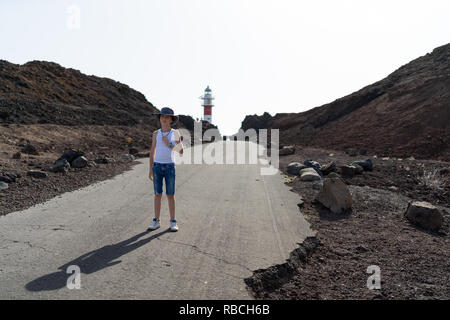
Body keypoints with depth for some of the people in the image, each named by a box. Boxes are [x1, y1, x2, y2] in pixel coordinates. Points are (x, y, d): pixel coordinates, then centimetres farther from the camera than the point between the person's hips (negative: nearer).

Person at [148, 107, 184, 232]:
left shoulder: (176, 133, 0)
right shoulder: (156, 133, 5)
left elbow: (181, 152, -2)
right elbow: (152, 152, 7)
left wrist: (169, 144, -17)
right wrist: (150, 169, 3)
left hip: (170, 167, -1)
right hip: (157, 166, 2)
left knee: (170, 195, 1)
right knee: (158, 194, 6)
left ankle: (173, 222, 10)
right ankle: (156, 221, 15)